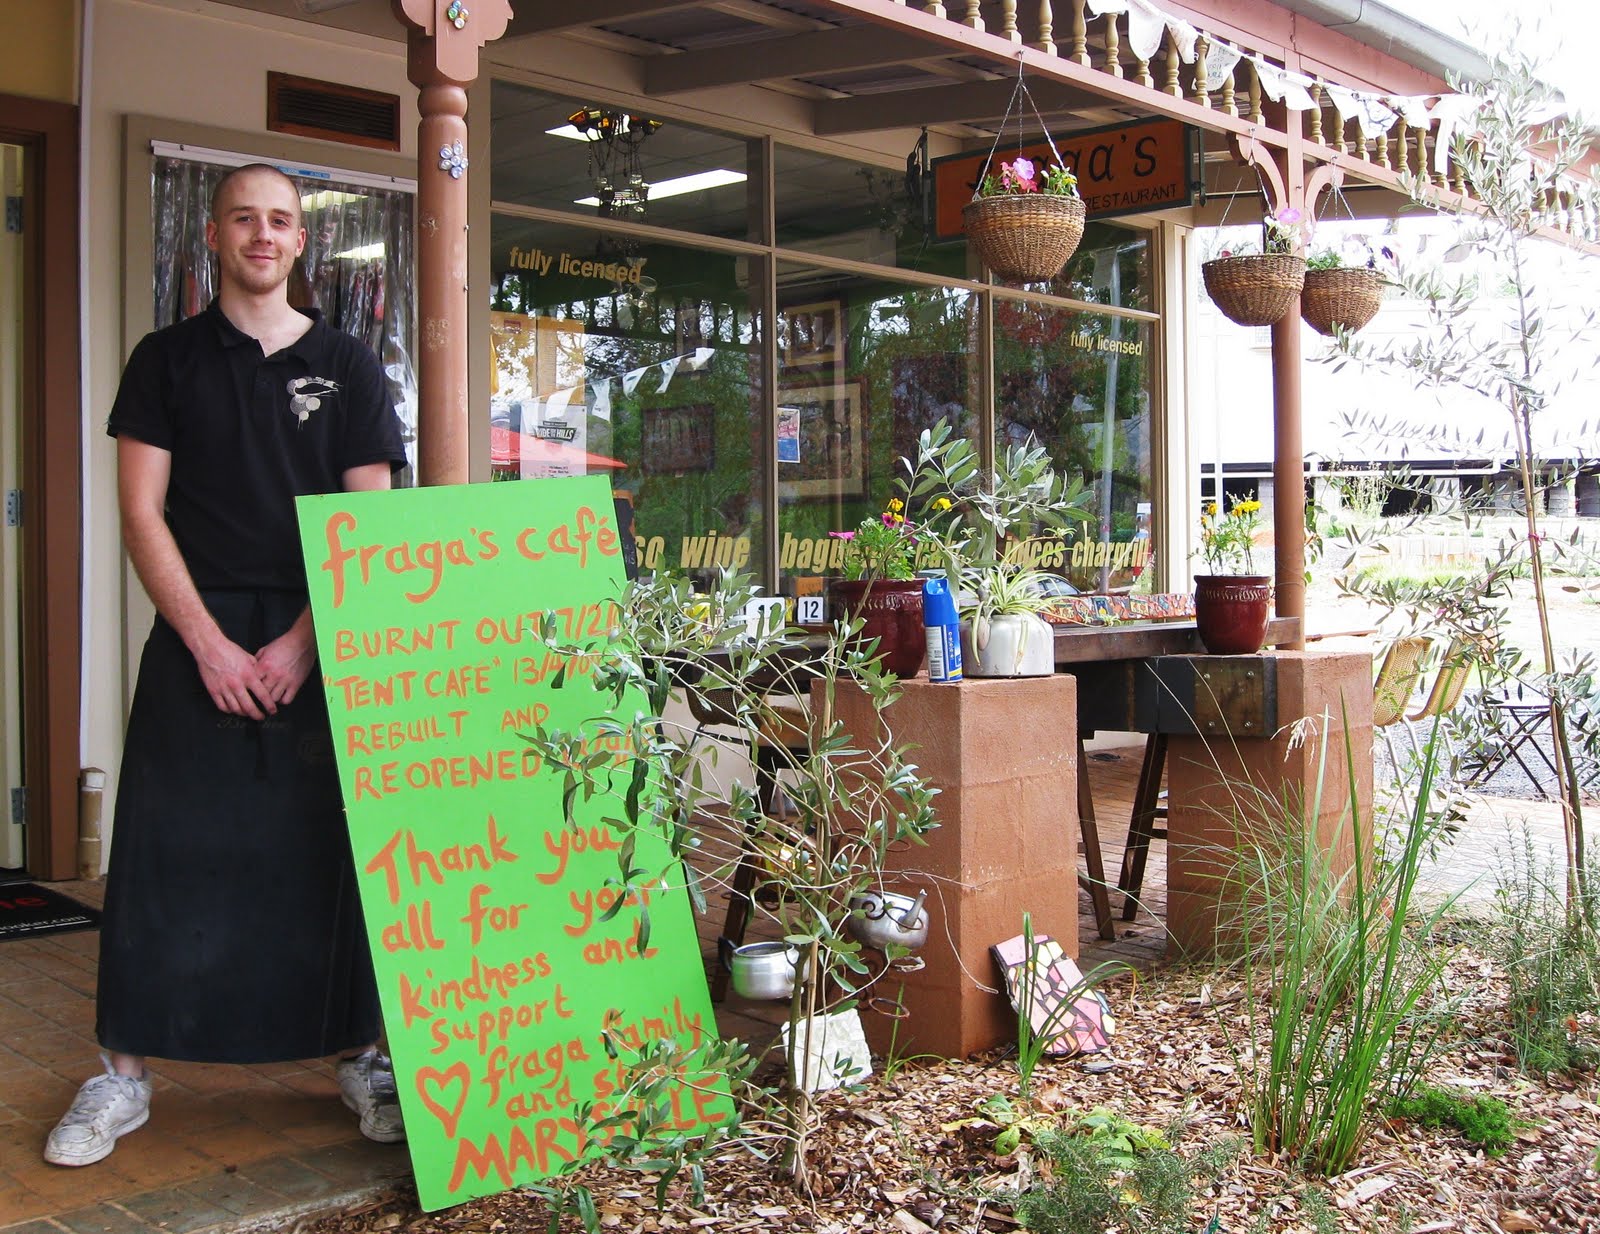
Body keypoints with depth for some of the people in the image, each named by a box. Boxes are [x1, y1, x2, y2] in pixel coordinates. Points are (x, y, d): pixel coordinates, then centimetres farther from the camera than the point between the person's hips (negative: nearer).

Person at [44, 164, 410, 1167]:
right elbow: (142, 513, 1)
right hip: (198, 638, 0)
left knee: (333, 849, 3)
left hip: (323, 640, 0)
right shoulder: (168, 360, 8)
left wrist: (303, 642, -9)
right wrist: (210, 643, -10)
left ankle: (361, 1055, 15)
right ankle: (125, 1075, 10)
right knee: (167, 852, 0)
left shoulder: (347, 366, 8)